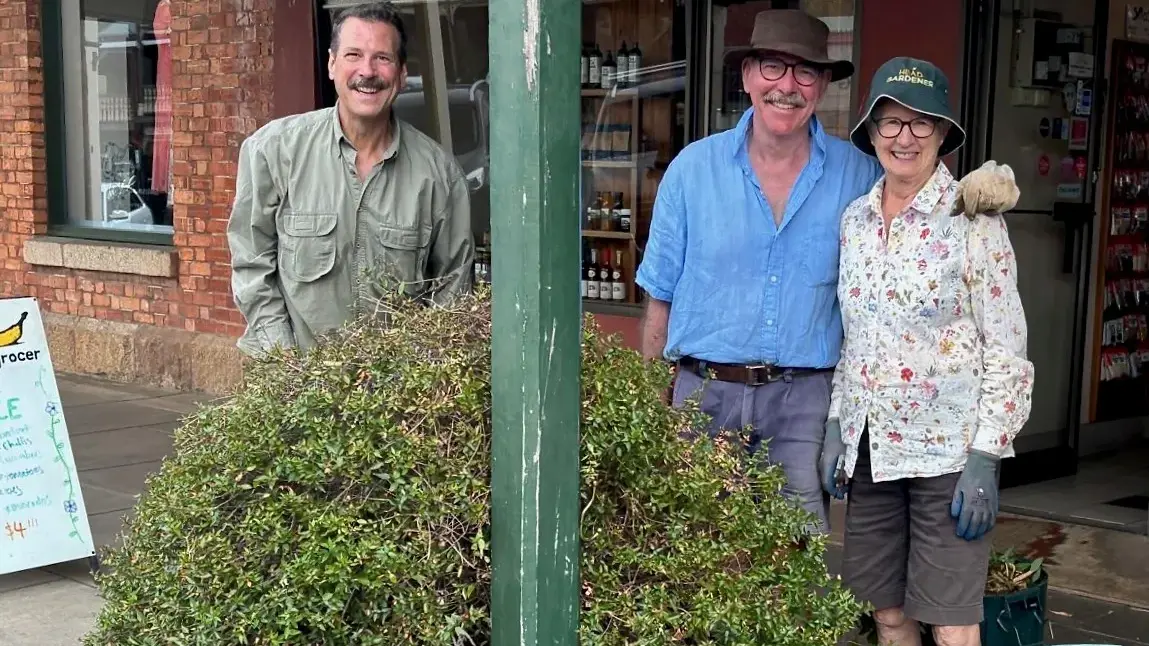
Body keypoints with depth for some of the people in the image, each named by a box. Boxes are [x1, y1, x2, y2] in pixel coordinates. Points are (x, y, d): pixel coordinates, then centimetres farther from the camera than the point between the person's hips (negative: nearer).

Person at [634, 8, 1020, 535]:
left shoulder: (855, 175, 2)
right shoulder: (693, 169, 1)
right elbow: (661, 299, 5)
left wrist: (977, 188, -8)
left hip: (803, 399, 0)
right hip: (703, 393, 0)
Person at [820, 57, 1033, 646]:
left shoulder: (974, 220, -8)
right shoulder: (854, 220, 7)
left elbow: (1007, 350, -9)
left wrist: (984, 459, -14)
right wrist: (836, 429, 10)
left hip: (948, 449, -5)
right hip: (869, 448, 5)